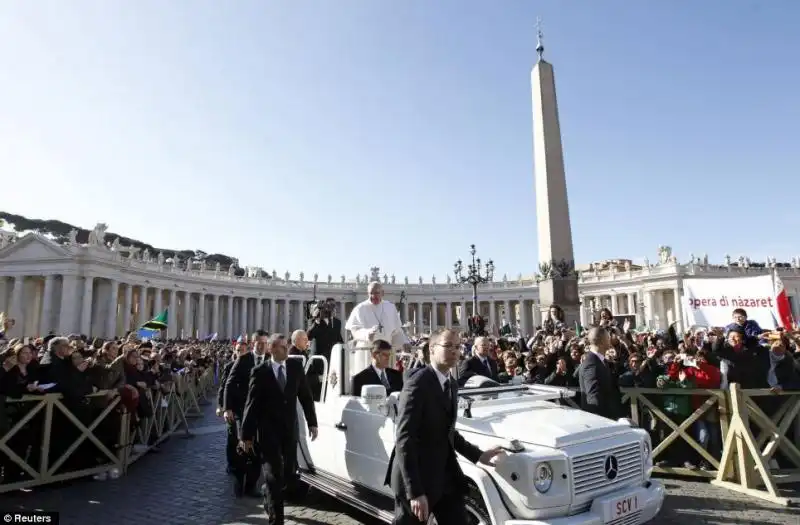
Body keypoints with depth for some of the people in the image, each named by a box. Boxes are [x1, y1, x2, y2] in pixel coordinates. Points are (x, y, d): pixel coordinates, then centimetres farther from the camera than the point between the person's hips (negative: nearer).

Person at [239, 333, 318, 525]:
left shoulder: (296, 366, 0)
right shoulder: (260, 372, -8)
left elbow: (305, 396, 5)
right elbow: (251, 404, -6)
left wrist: (312, 422, 4)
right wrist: (246, 434, -5)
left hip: (290, 428, 4)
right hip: (268, 431, -3)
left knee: (289, 474, 13)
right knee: (274, 476, 1)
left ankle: (270, 500, 44)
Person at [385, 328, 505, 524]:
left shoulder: (451, 385, 8)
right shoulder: (419, 382, -19)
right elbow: (404, 439, -23)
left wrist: (479, 455, 10)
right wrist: (415, 491, -26)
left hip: (446, 475, 8)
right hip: (417, 476, -8)